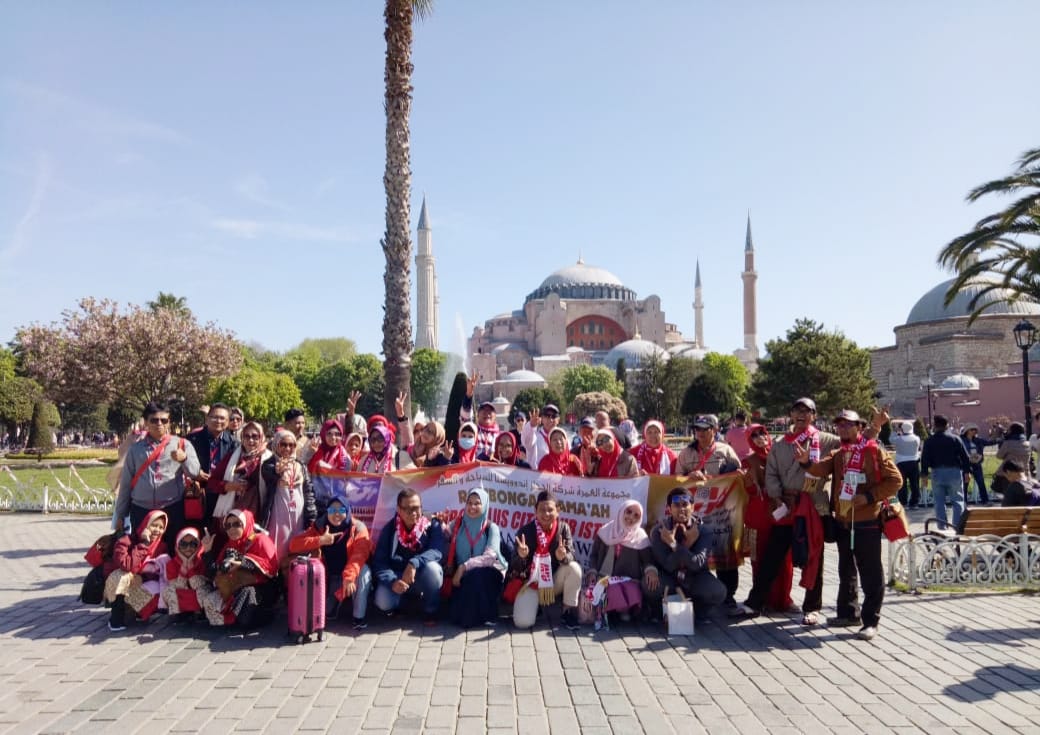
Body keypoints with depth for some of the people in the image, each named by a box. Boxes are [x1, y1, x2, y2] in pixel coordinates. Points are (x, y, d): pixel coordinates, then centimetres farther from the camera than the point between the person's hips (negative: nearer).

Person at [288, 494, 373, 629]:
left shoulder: (358, 528, -12)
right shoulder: (319, 527, -4)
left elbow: (359, 555, -29)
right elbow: (294, 545, -14)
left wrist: (348, 577, -45)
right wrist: (320, 541, -27)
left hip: (350, 576, -3)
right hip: (329, 578, 3)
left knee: (364, 570, -33)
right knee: (325, 611, -18)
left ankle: (359, 615, -20)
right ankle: (335, 604, 20)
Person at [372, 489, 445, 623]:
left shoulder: (433, 525, -11)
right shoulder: (389, 529, -8)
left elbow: (437, 551, -26)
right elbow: (379, 562, -14)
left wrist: (414, 563, -42)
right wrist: (392, 581, -33)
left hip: (423, 580, 0)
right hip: (396, 577, 0)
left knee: (432, 568, -34)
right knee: (383, 602, -29)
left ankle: (430, 612, -8)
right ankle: (396, 607, 11)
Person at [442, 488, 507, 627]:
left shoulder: (491, 528, -1)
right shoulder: (457, 525, 8)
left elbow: (490, 556, -15)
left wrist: (464, 567, -24)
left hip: (486, 575, -1)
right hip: (463, 576, 2)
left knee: (475, 575, -35)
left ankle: (482, 616, -15)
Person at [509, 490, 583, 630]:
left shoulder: (563, 528, -7)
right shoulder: (525, 532, -13)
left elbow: (571, 556, -14)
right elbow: (515, 568, -13)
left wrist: (563, 557, -38)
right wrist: (521, 556, -36)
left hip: (554, 582, 2)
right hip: (531, 583, -2)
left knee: (574, 568, -28)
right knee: (522, 622, -24)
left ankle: (568, 612, -9)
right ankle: (535, 604, 14)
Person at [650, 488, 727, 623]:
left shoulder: (702, 529, -13)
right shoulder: (659, 530, -15)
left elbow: (697, 564, -24)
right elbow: (668, 566, -21)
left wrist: (673, 544, -34)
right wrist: (687, 544, -32)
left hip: (695, 576, 1)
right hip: (669, 577, -1)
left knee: (718, 592, -29)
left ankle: (698, 608, 6)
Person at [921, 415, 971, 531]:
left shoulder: (929, 441, 0)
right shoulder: (954, 439, 2)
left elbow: (924, 459, -3)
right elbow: (964, 456, 1)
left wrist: (924, 475, 1)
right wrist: (967, 472, 6)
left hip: (937, 473, 0)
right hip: (954, 472, 0)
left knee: (939, 502, 6)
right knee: (958, 500, 7)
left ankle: (942, 527, 5)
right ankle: (958, 526, 0)